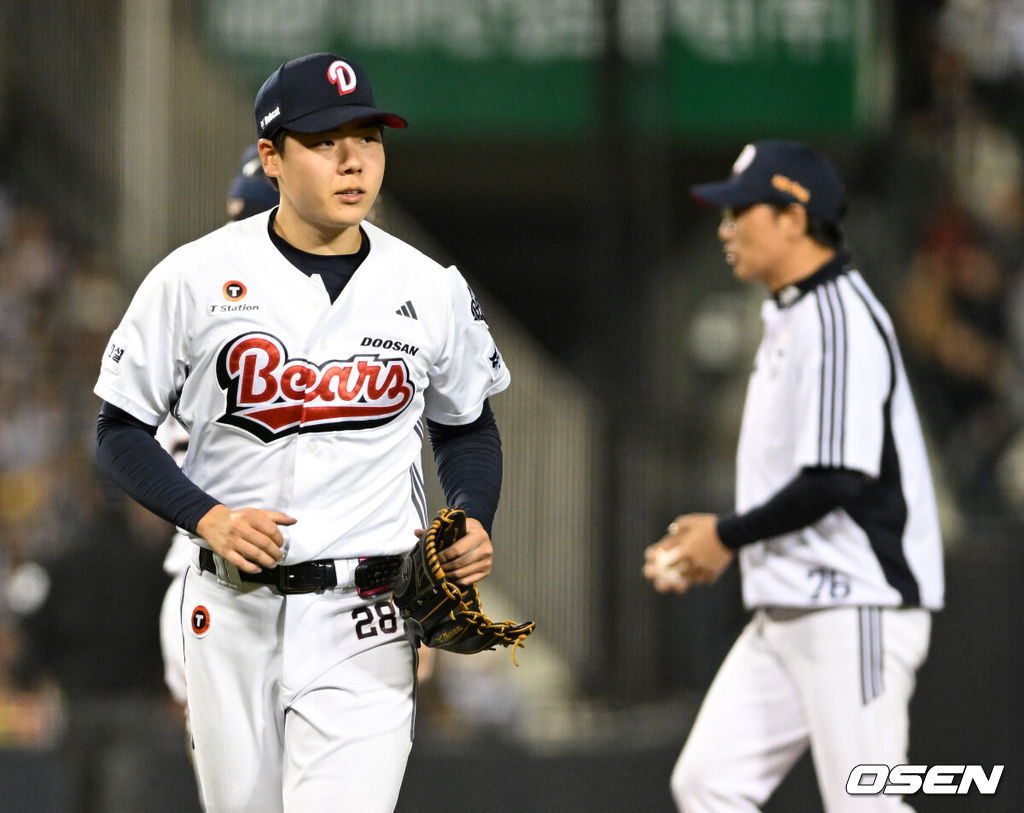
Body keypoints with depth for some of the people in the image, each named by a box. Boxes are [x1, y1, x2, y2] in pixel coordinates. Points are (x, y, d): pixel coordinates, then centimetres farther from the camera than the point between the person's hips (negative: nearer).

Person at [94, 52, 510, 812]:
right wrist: (209, 518, -14)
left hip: (364, 621, 0)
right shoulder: (195, 278, -3)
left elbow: (467, 428, 17)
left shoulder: (432, 290, 3)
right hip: (231, 608, 1)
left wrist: (472, 524, -3)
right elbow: (122, 432, 2)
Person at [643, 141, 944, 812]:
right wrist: (707, 544, 12)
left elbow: (839, 480, -23)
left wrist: (728, 535, -11)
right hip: (787, 610, 10)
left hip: (855, 608, -10)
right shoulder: (790, 320, 18)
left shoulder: (840, 318, -15)